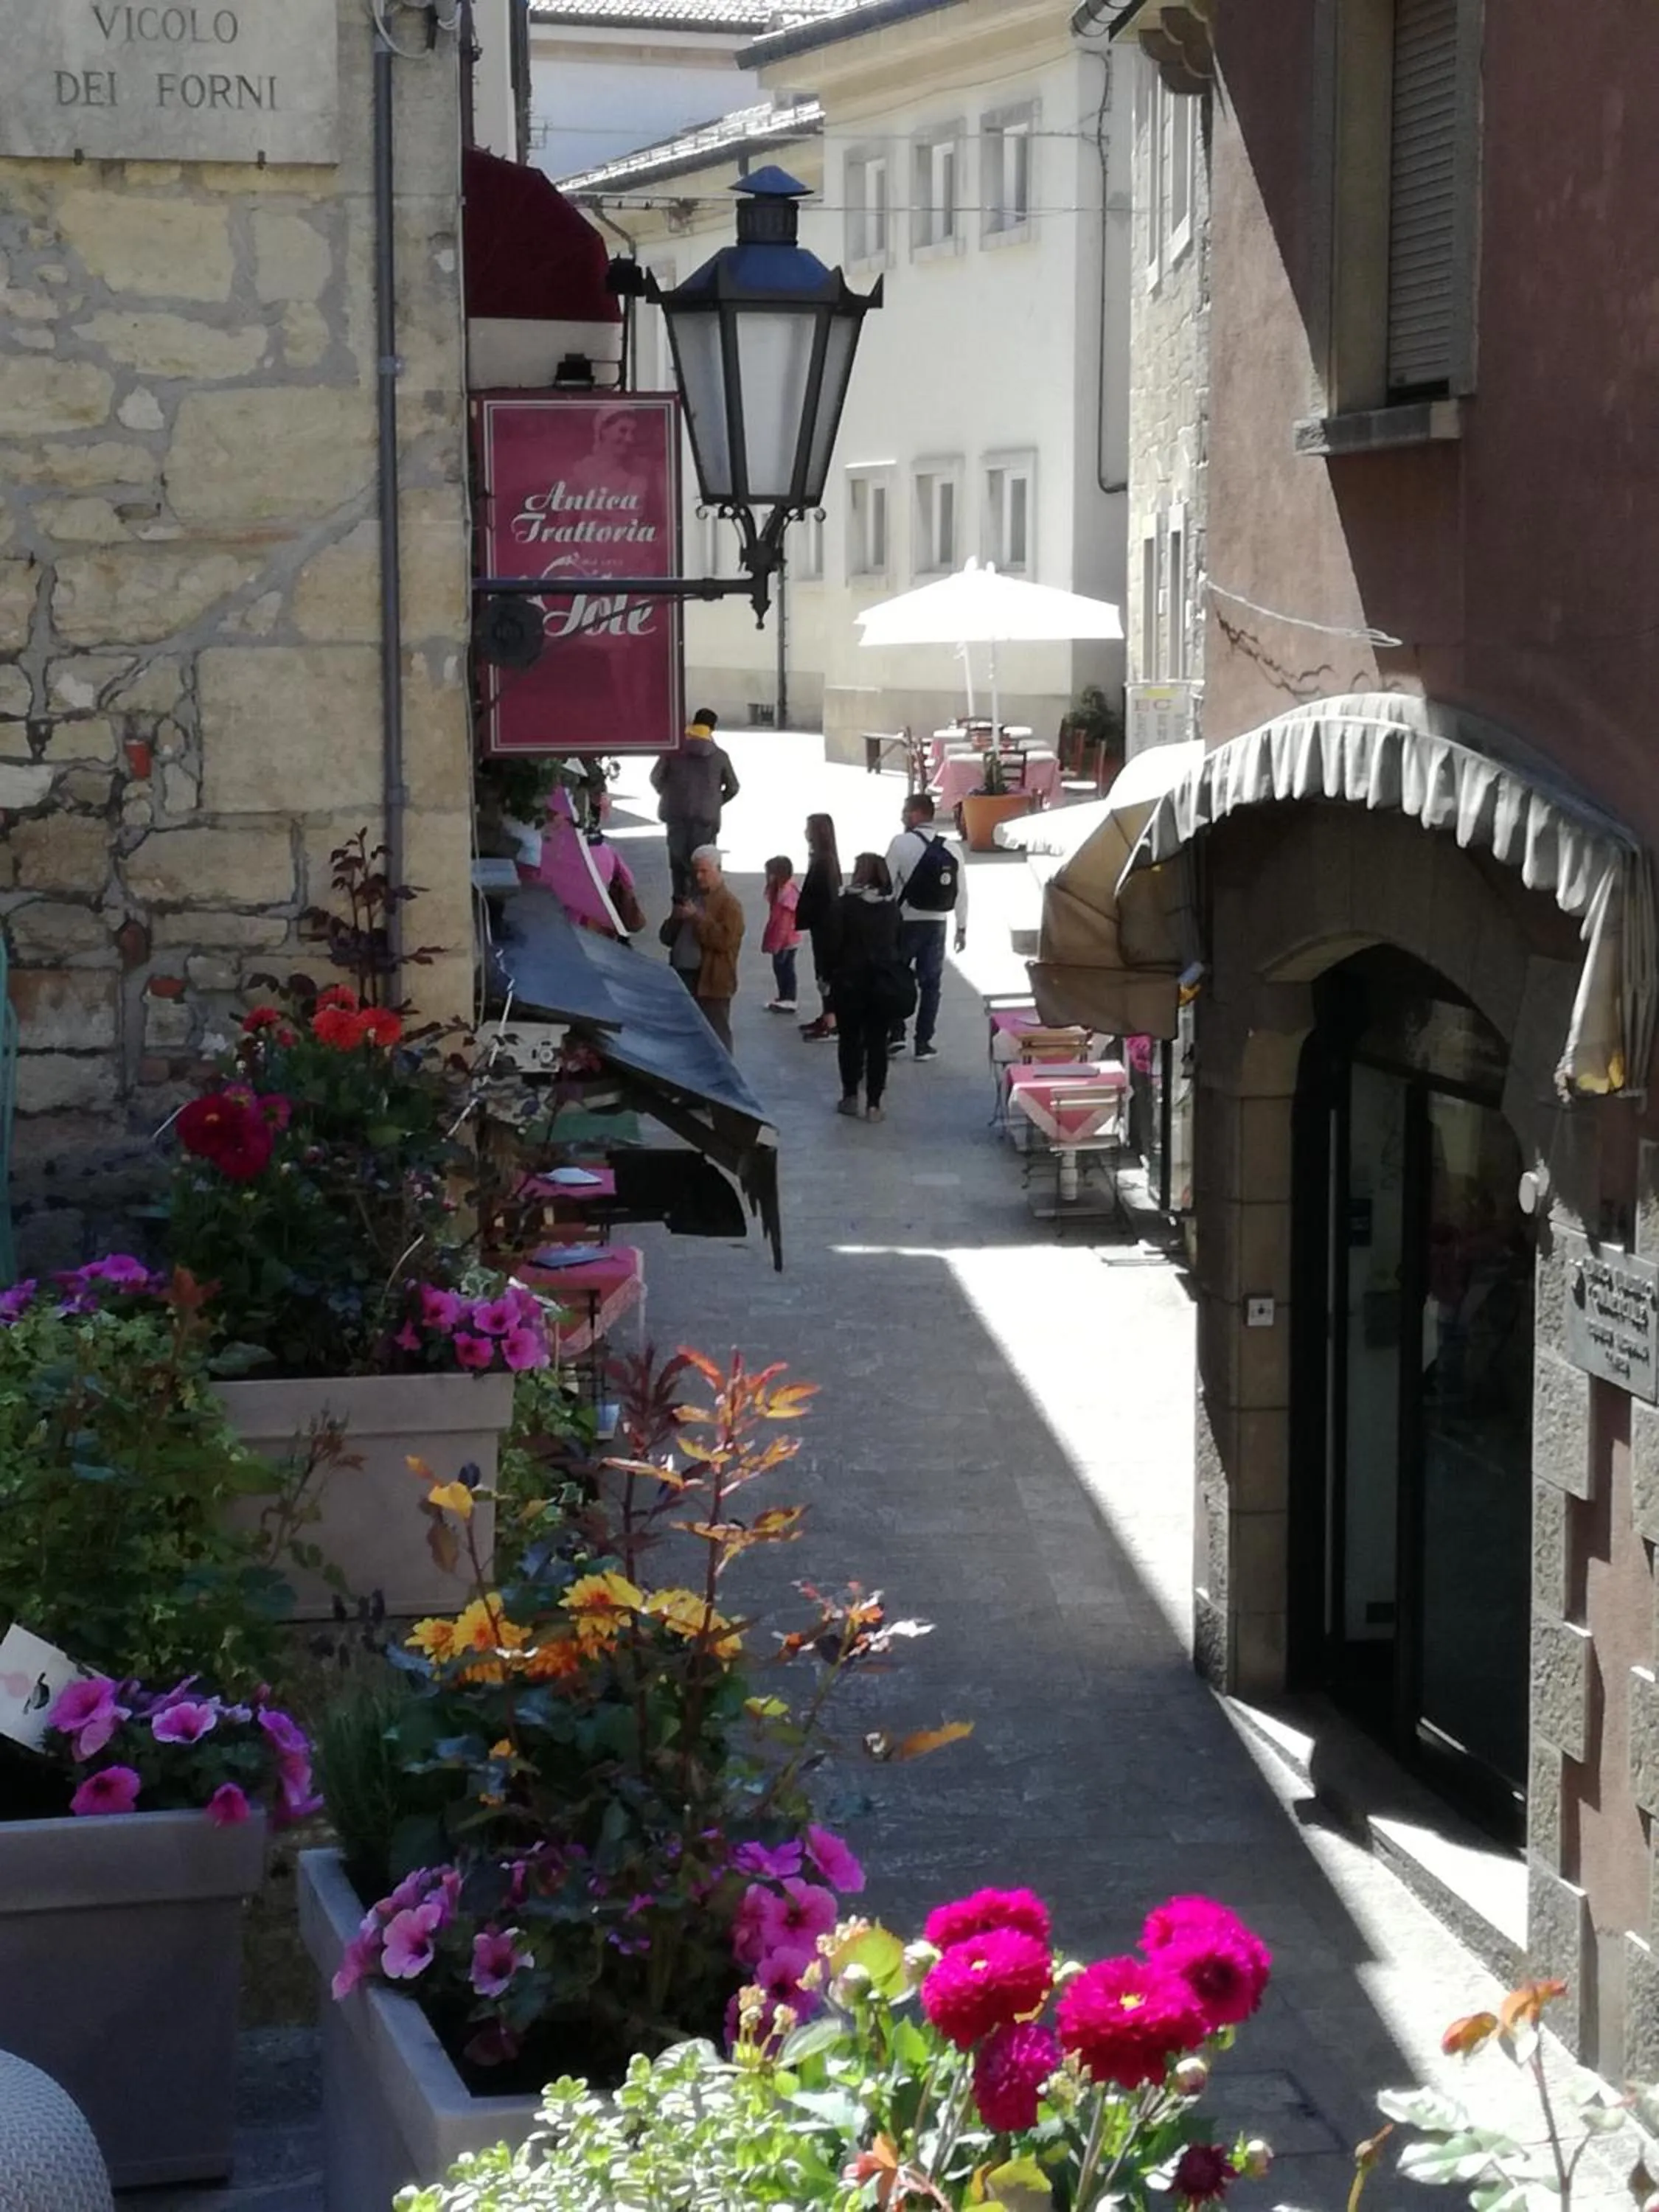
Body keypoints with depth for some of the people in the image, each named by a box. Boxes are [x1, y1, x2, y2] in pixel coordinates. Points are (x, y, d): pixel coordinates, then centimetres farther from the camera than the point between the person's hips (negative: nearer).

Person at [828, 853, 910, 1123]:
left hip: (851, 980, -3)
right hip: (885, 982, 3)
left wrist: (827, 975, 0)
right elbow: (898, 942, 8)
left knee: (849, 1038, 12)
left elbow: (835, 942, -11)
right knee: (877, 1041, 5)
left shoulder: (847, 904, -11)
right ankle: (873, 1103, 3)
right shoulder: (891, 907, 2)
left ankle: (850, 1096, 14)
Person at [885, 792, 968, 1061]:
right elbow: (961, 892, 4)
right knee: (930, 983, 8)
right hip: (937, 924, 4)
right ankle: (923, 1043, 8)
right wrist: (961, 928, 12)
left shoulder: (902, 843, -11)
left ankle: (896, 1034, 4)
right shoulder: (950, 848, 2)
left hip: (905, 921, -3)